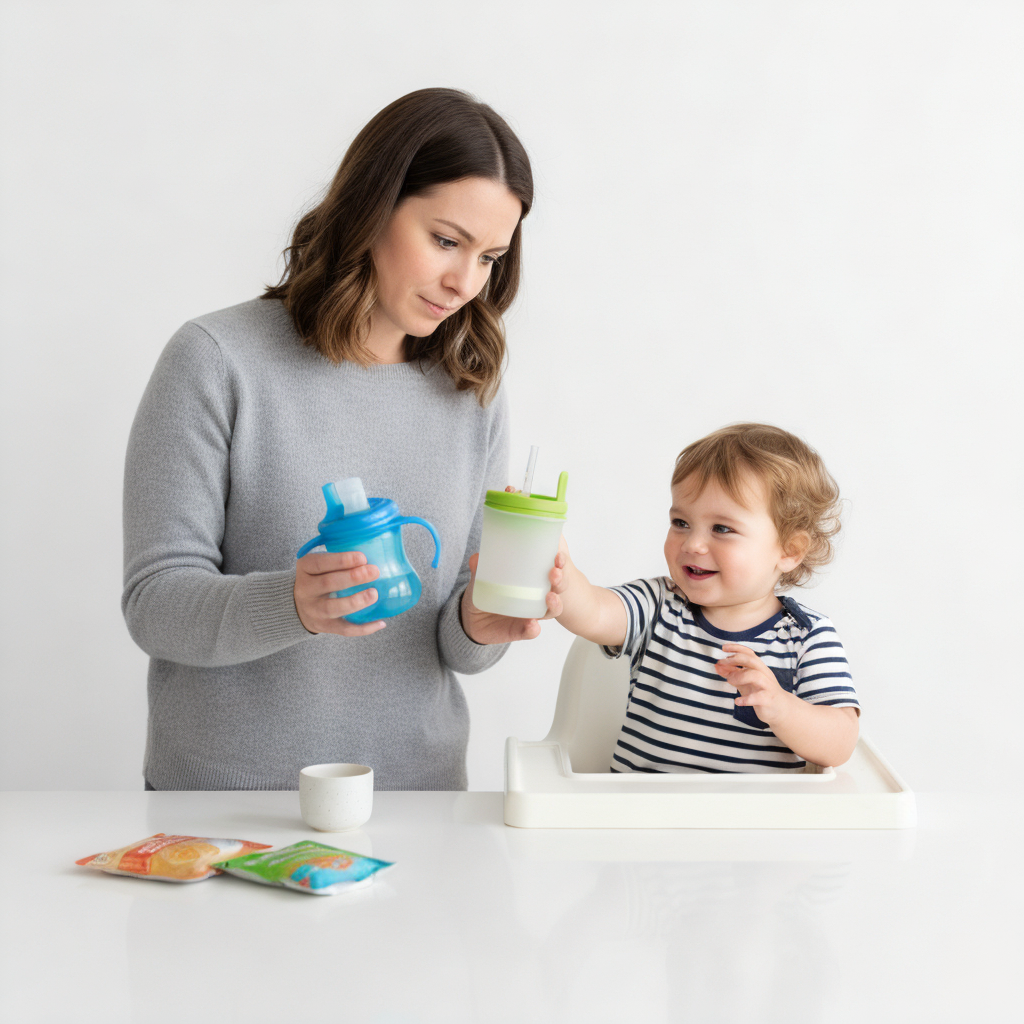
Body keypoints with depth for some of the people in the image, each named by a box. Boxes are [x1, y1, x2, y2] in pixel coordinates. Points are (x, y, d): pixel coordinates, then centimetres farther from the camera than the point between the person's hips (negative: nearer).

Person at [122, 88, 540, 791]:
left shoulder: (473, 395, 1)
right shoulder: (218, 361, -11)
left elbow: (457, 649, 4)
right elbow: (154, 601, -13)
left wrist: (478, 626, -19)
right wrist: (294, 606, -31)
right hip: (223, 803, -4)